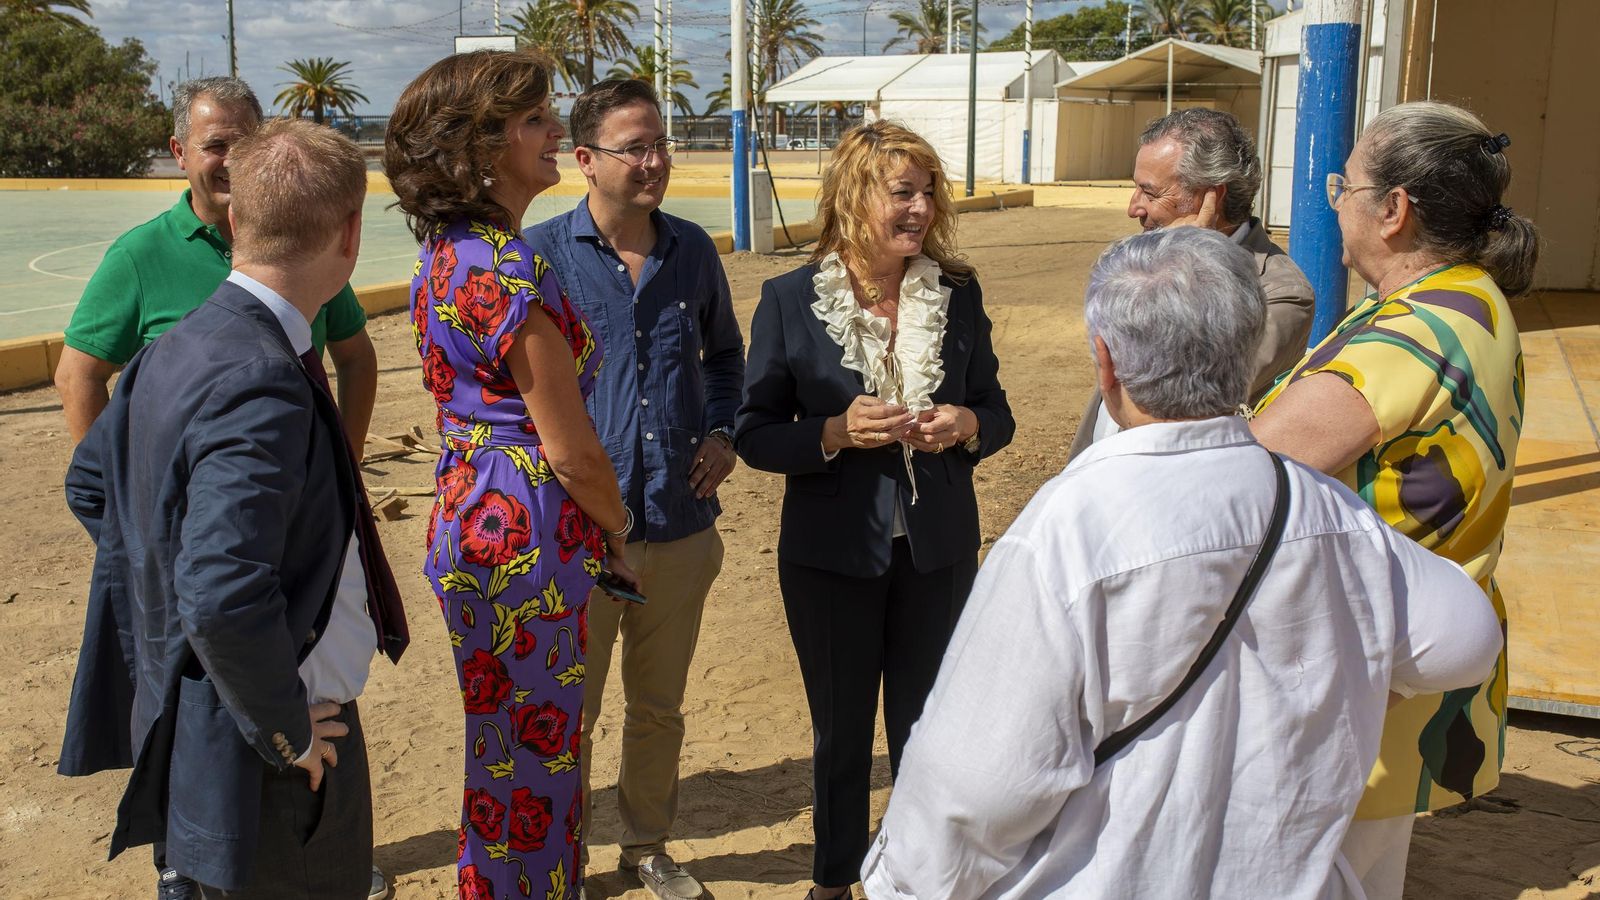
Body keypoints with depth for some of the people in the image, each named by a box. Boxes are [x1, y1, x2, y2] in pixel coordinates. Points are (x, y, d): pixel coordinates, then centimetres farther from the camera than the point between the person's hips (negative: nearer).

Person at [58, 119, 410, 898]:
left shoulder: (184, 346, 1)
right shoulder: (260, 390, -29)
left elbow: (89, 482, 16)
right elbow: (224, 603, -35)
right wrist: (285, 731, -20)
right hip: (272, 764, -9)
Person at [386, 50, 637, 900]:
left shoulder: (445, 254, 7)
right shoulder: (511, 270, -21)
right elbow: (572, 450, -17)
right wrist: (618, 529, 2)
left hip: (465, 523, 9)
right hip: (526, 538, -9)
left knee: (503, 753, 22)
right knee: (533, 763, 6)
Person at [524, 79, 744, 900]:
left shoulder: (692, 250, 3)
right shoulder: (541, 254, -9)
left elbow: (725, 352, 19)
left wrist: (722, 431, 4)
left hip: (682, 526, 4)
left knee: (659, 707, 20)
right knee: (567, 713, 10)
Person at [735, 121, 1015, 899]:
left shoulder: (958, 293, -3)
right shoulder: (789, 300, -8)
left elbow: (997, 412, 6)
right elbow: (754, 433, -6)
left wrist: (968, 425, -17)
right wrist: (836, 432, -23)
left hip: (938, 551, 2)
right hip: (832, 554, -1)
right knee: (841, 730, 16)